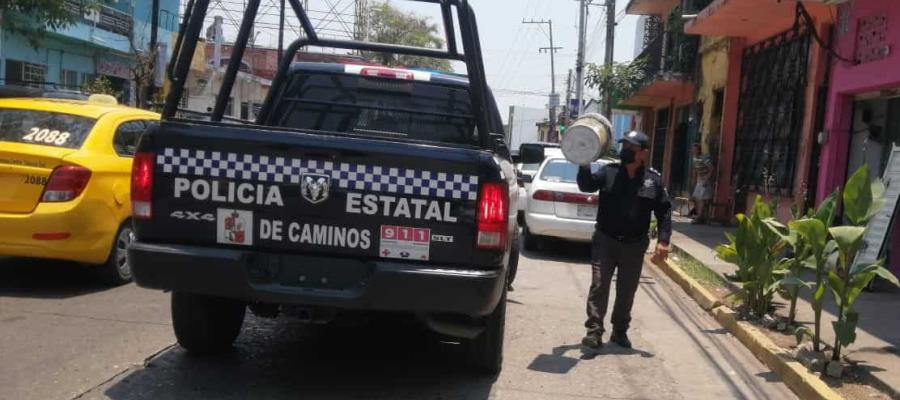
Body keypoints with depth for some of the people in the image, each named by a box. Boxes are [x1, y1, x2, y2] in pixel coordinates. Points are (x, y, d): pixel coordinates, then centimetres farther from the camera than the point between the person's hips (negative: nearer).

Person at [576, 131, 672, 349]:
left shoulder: (654, 180, 0)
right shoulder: (609, 172, 0)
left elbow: (664, 211, 1)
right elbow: (586, 185, -12)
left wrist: (663, 240, -7)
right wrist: (584, 164, -28)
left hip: (634, 245, 1)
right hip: (605, 240, -1)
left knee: (627, 291, 11)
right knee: (599, 286, -5)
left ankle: (620, 331, 25)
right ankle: (594, 330, -1)